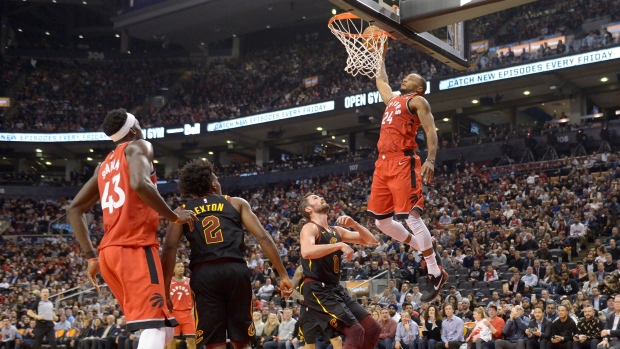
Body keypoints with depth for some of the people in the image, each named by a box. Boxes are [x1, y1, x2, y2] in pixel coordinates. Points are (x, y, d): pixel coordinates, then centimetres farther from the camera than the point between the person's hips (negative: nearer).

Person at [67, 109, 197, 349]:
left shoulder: (104, 165, 25)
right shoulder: (138, 147, 3)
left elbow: (74, 209, 22)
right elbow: (140, 184, -19)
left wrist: (91, 257, 19)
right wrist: (175, 217, -7)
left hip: (110, 251, 8)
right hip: (135, 247, -8)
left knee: (163, 329, 13)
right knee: (155, 328, -16)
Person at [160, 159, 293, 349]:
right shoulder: (237, 203, 17)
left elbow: (169, 249, 4)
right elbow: (262, 237, 8)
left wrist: (165, 291, 4)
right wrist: (283, 275, 8)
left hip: (204, 273, 0)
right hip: (236, 270, 1)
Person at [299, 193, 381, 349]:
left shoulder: (337, 231, 16)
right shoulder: (310, 228, -9)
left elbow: (371, 241, 16)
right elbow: (306, 252, -31)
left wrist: (353, 224, 0)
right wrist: (340, 245, -28)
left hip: (335, 289, 9)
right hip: (318, 291, -9)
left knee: (373, 329, 7)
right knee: (356, 331, -21)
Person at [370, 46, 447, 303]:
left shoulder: (417, 101, 4)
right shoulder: (393, 99, 27)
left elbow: (431, 131, -8)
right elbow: (381, 80, 45)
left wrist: (431, 160, -21)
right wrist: (381, 55, 48)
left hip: (403, 162, -8)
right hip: (383, 163, 8)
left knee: (411, 216, -15)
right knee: (381, 220, 6)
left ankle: (436, 272, -11)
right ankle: (425, 250, 18)